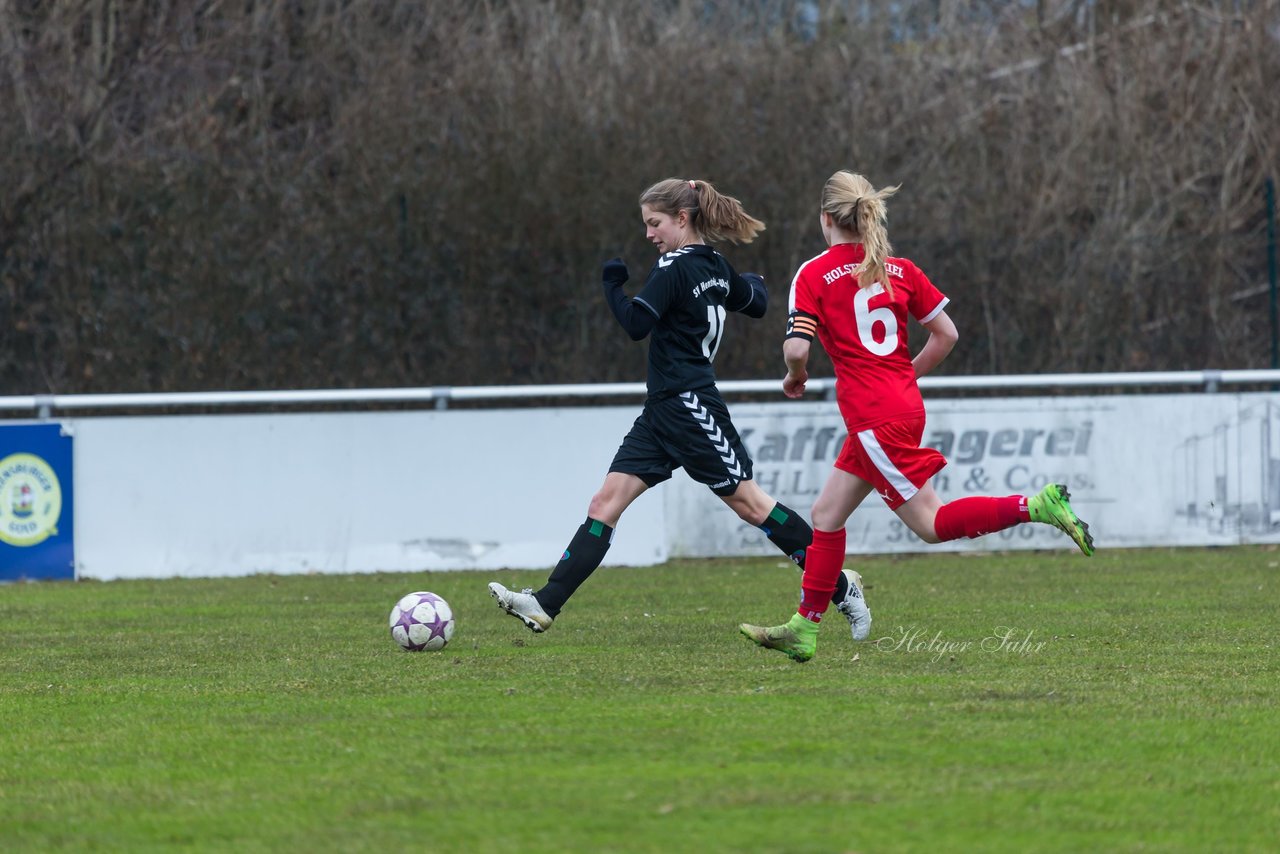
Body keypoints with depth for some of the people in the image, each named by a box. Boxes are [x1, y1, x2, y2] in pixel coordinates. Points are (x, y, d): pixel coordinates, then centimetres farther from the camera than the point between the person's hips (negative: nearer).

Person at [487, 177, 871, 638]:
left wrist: (612, 284, -8)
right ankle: (545, 605, -8)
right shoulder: (716, 266, 11)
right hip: (663, 411, 10)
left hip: (689, 409, -10)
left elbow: (636, 323, -24)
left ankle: (841, 588, 10)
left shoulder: (674, 268, -15)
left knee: (748, 502, -1)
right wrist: (754, 283, 49)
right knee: (606, 502, 0)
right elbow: (755, 303, 27)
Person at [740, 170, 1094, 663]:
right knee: (826, 515, 14)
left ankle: (1037, 506, -18)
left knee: (931, 523, -5)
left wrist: (795, 378, 6)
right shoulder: (900, 269, 10)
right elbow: (946, 334, 8)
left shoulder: (813, 275, -7)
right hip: (904, 406, 8)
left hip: (873, 417, -8)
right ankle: (804, 630, 16)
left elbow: (796, 349, -16)